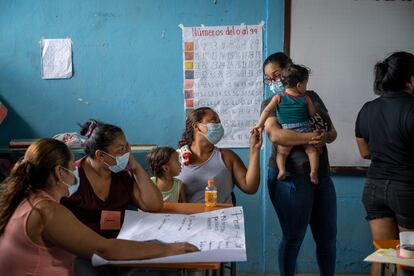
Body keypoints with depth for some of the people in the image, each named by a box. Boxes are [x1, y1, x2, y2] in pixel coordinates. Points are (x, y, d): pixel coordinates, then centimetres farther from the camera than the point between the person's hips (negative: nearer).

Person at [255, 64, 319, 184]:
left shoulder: (278, 97, 2)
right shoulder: (306, 99, 2)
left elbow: (267, 110, -6)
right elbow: (313, 114, 10)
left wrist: (259, 124, -4)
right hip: (305, 131, 0)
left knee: (281, 153, 12)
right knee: (311, 150, 15)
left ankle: (282, 169, -13)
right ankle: (313, 171, -2)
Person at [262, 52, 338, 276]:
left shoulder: (311, 96, 13)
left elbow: (332, 132, 14)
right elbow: (275, 135, -20)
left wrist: (326, 136, -9)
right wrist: (313, 137, -18)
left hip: (321, 174, 5)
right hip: (291, 177, -5)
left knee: (328, 236, 13)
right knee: (293, 237, 3)